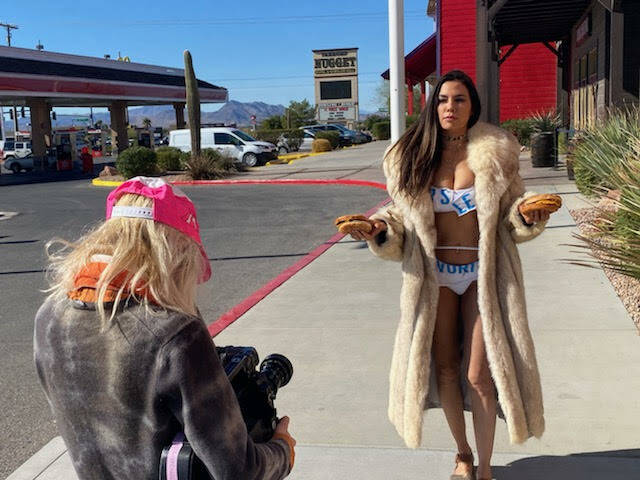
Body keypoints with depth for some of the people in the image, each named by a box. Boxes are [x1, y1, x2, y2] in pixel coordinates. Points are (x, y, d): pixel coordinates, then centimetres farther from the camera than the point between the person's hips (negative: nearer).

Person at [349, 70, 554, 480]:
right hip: (434, 276, 2)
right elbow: (403, 219, 4)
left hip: (483, 273, -2)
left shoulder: (495, 153, -5)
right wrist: (380, 230, -16)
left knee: (480, 374, -2)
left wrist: (528, 215, -20)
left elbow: (510, 214, 1)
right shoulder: (412, 157, -1)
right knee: (444, 369, 13)